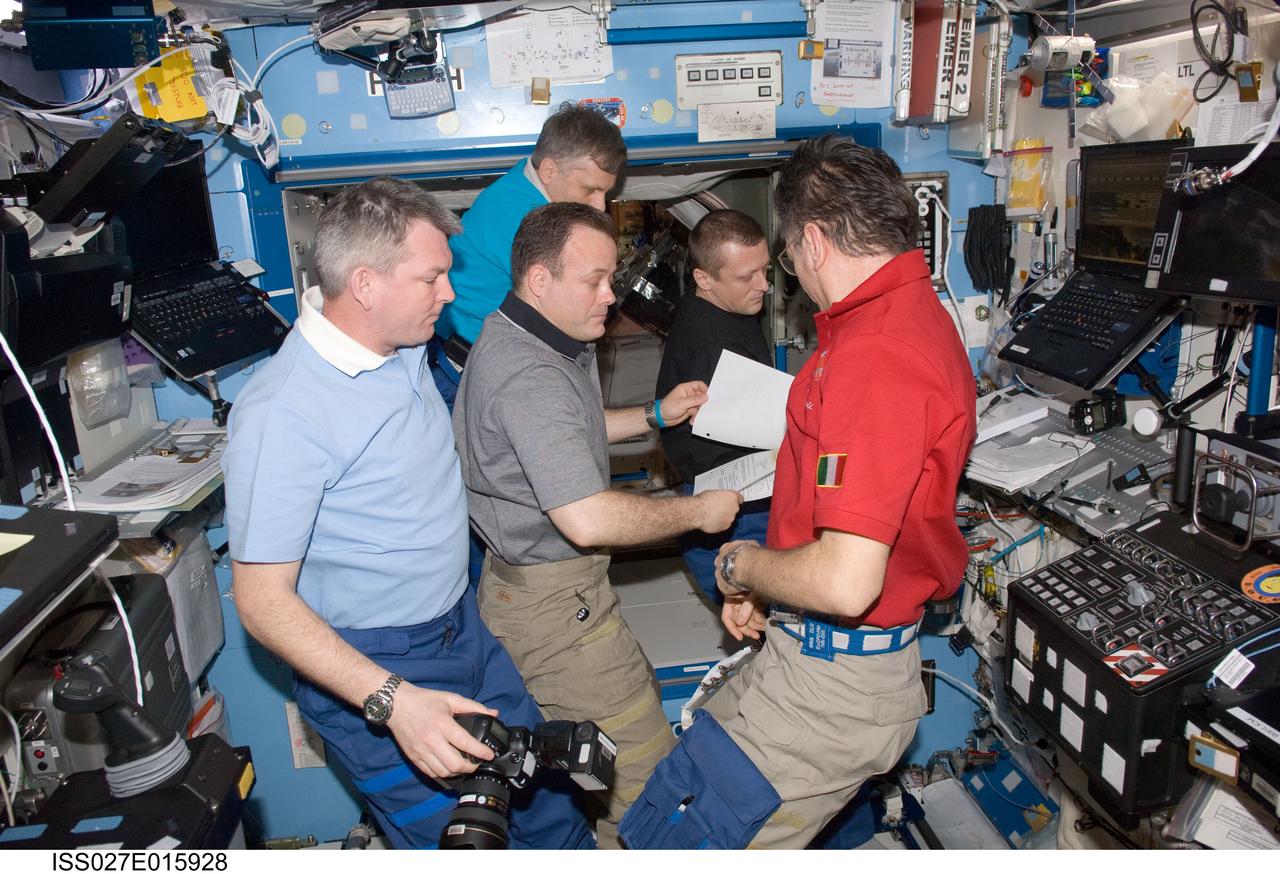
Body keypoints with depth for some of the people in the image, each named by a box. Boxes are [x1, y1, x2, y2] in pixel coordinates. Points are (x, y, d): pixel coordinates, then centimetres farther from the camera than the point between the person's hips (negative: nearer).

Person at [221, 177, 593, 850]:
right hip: (369, 669, -7)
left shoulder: (405, 348, 0)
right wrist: (392, 699, -33)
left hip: (464, 632, 8)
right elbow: (263, 600, -23)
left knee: (549, 801, 17)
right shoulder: (282, 411, -26)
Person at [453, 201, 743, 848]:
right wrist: (698, 512, -19)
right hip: (553, 605, -11)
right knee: (644, 774, -1)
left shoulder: (519, 340, 8)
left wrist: (656, 415, 15)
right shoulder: (528, 376, -27)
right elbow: (588, 520, -33)